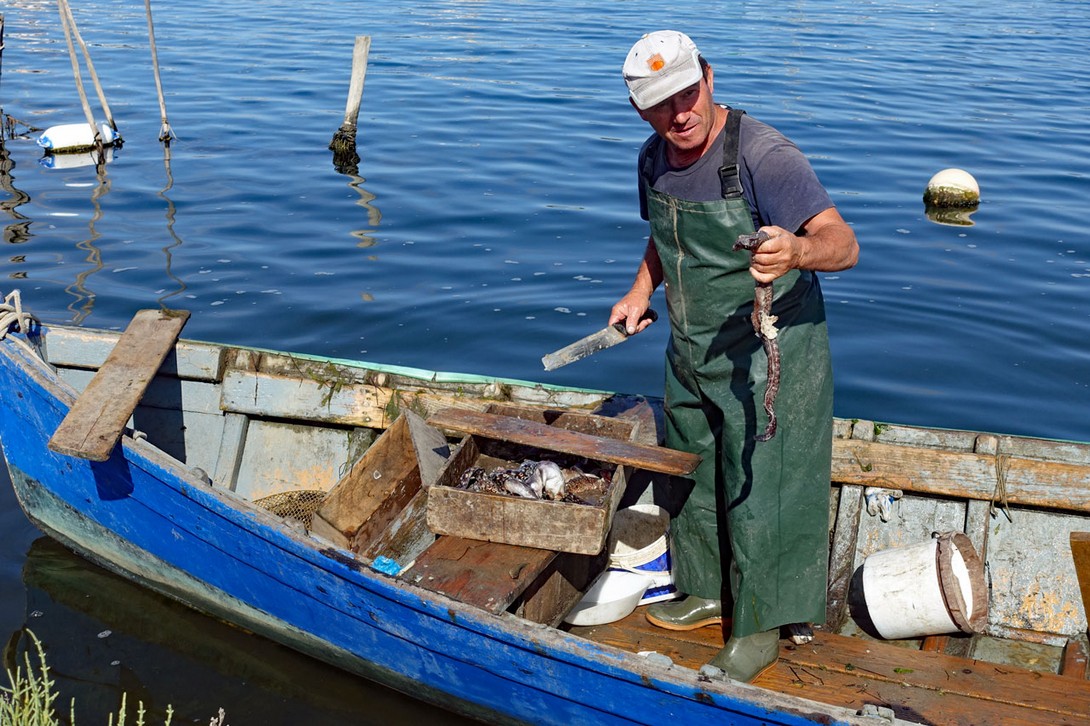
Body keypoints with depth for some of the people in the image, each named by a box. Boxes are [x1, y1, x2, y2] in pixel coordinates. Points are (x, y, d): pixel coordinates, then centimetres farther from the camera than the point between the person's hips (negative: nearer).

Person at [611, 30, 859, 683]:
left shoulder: (762, 154, -24)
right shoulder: (654, 160, 0)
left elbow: (844, 243, -31)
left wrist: (796, 250, -51)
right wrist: (642, 290, 6)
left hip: (767, 358, -7)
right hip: (691, 354, 7)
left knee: (758, 490, 2)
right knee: (693, 476, 20)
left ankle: (761, 628, 22)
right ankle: (709, 591, 42)